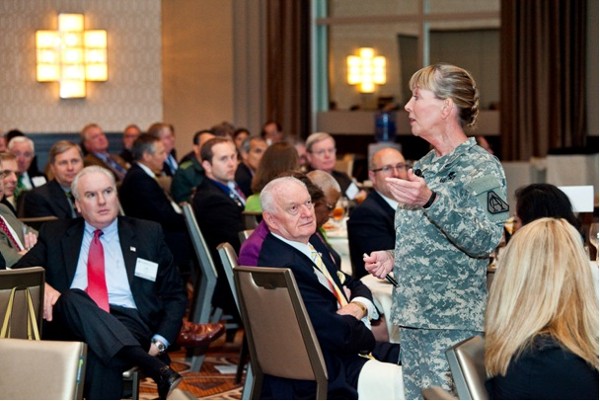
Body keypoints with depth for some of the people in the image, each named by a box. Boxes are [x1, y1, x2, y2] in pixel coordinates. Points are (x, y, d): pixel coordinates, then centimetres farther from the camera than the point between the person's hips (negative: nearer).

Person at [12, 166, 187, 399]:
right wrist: (41, 286, -13)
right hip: (69, 324, 1)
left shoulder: (148, 234, 18)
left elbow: (175, 295, 17)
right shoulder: (55, 234, 21)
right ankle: (159, 370, -49)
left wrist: (159, 342, -1)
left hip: (129, 324, -1)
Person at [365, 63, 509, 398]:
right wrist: (393, 258, 7)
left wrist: (431, 201, -34)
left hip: (454, 325, -8)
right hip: (414, 319, 8)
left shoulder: (483, 168, -10)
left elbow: (485, 242, -24)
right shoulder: (424, 167, 13)